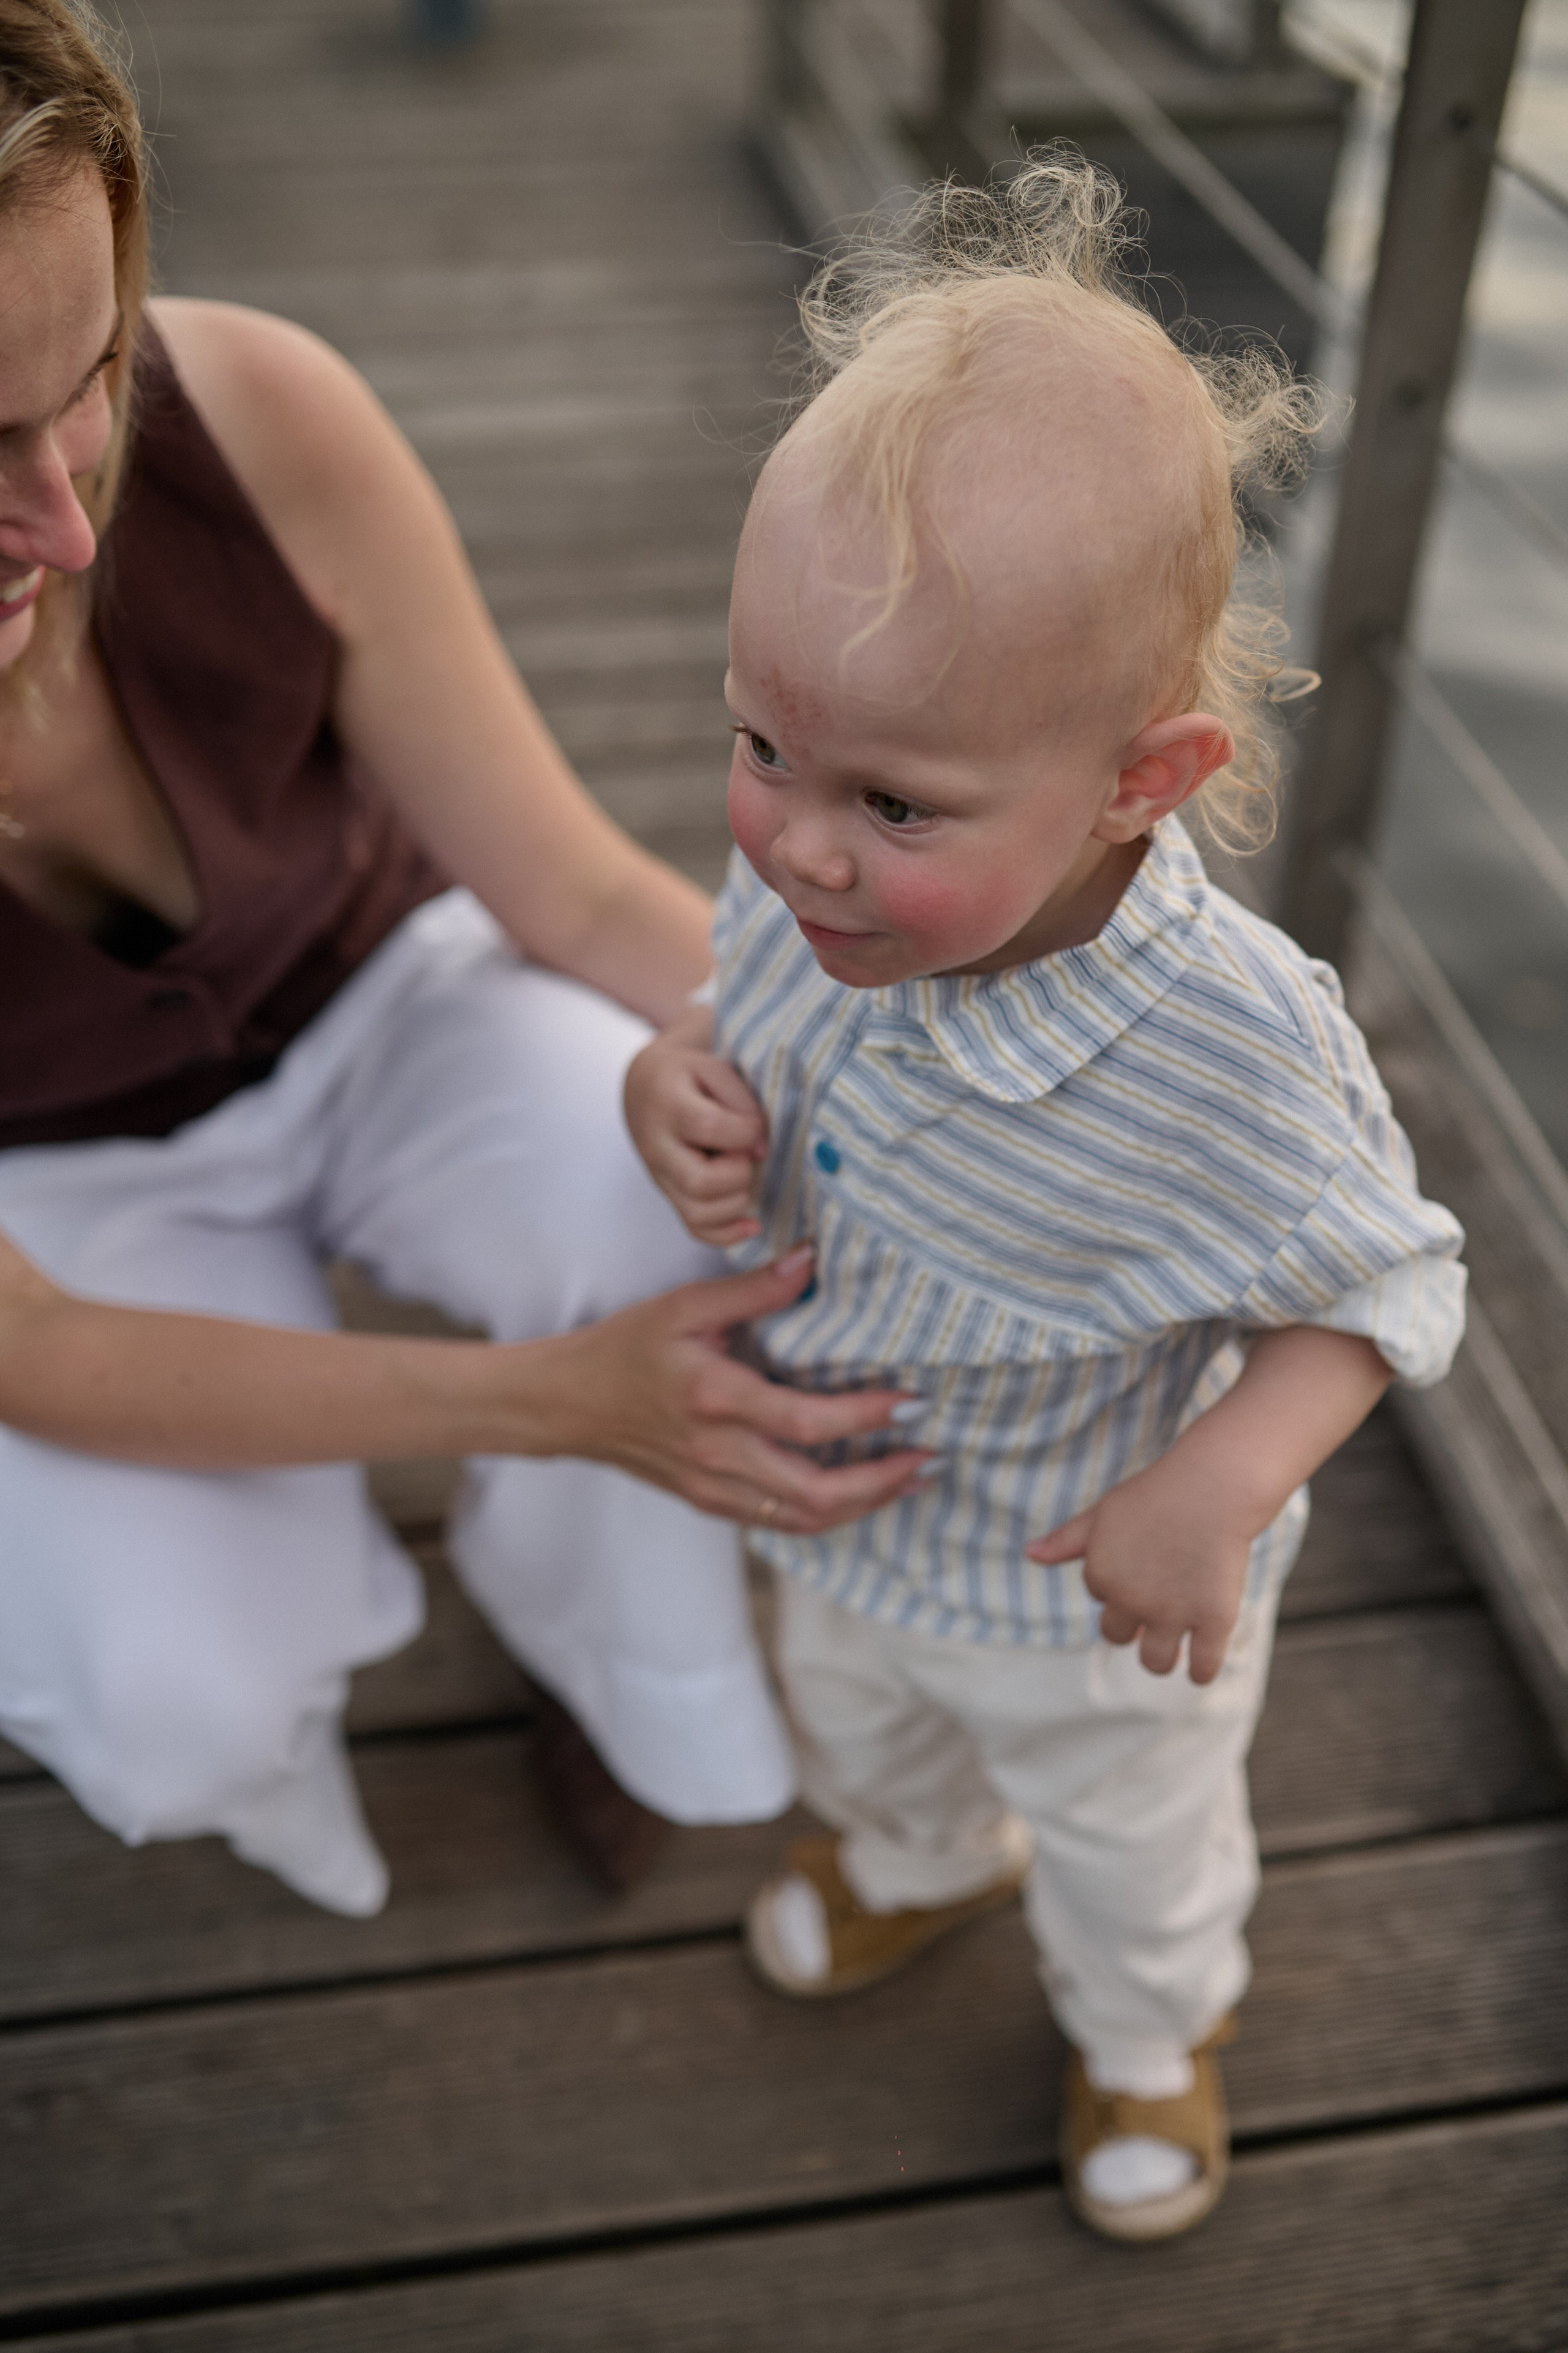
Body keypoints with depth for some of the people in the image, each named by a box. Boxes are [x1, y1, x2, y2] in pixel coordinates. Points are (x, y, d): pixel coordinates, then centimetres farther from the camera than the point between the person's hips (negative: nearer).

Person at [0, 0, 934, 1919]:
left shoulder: (258, 421, -31)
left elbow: (586, 902, -18)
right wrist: (557, 1401, -36)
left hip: (376, 1004, 2)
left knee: (680, 1214, -31)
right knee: (188, 1702, -26)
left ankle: (593, 1620, 2)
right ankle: (275, 1617, 13)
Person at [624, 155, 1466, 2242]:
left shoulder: (1233, 1048, -40)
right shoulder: (806, 876, -25)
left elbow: (1385, 1284, -23)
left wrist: (1217, 1488, -36)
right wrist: (676, 1084, -24)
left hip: (1094, 1597, -4)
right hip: (847, 1520, 5)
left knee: (1131, 1850, 28)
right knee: (855, 1724, 37)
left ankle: (1152, 2032, 64)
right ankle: (920, 1860, 73)